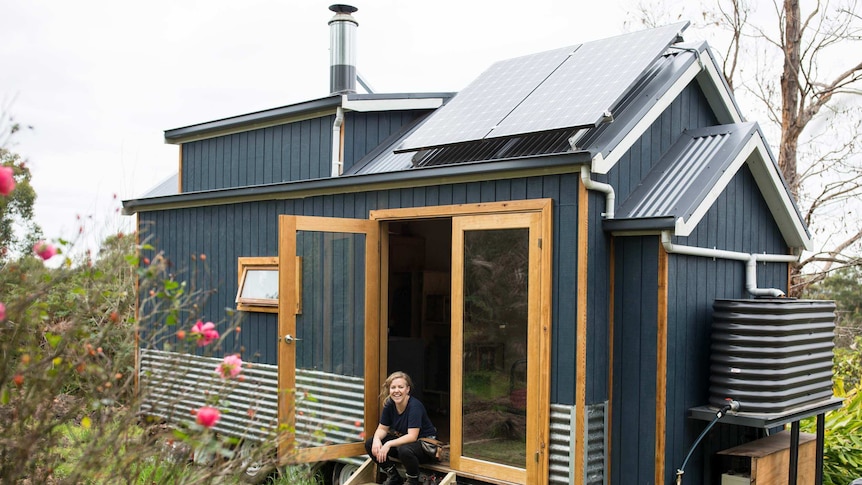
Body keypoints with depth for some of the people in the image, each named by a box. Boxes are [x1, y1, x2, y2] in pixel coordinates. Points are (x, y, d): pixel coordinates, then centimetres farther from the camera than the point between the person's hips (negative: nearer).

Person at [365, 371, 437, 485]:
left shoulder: (414, 406, -25)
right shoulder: (389, 405, -5)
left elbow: (412, 436, -30)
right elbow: (382, 428, 2)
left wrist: (389, 444, -38)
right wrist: (376, 439, -21)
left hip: (425, 443, -7)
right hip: (403, 440, 7)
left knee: (404, 449, -39)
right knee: (370, 444, -8)